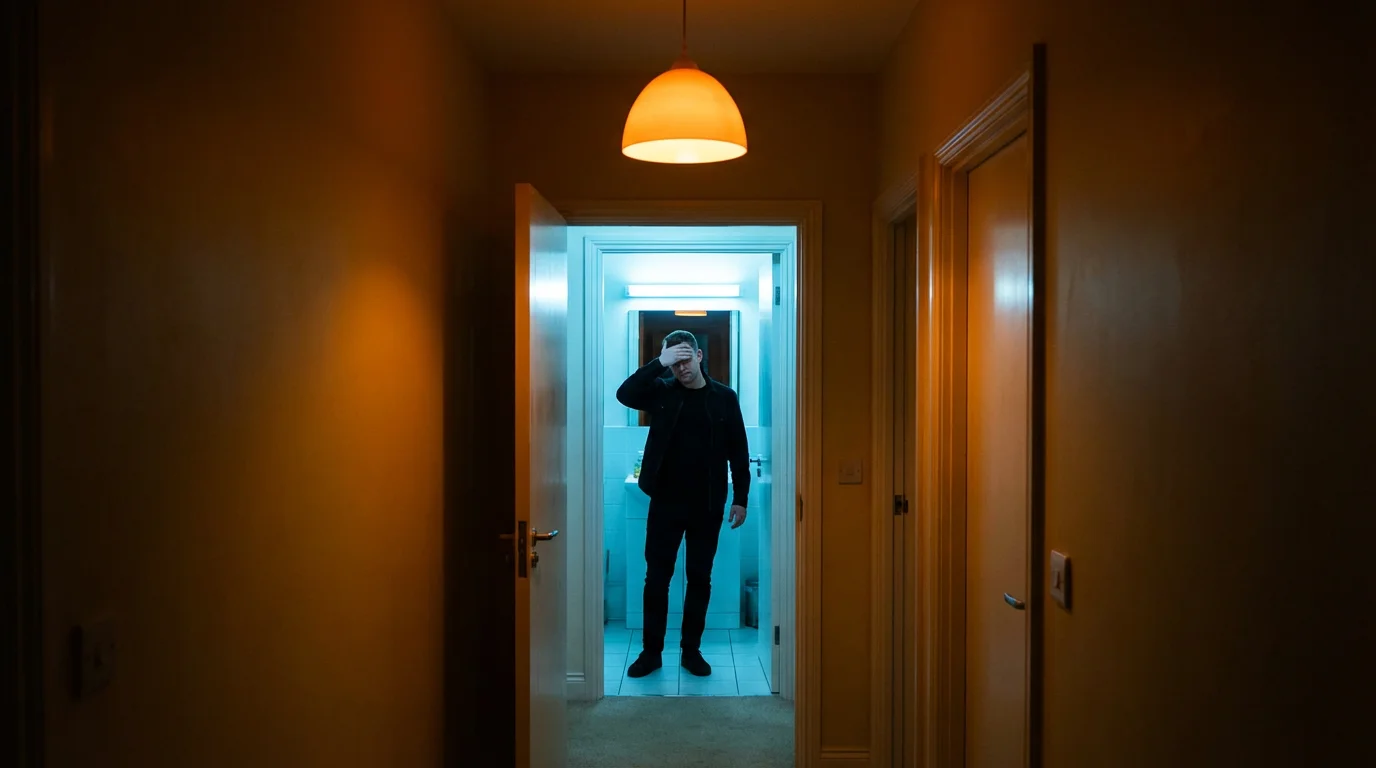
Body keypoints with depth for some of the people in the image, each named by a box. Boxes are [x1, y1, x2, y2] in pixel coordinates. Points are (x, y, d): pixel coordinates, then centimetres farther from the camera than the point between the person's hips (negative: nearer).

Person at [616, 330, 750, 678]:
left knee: (699, 578, 8)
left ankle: (691, 650, 20)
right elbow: (625, 394, -18)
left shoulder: (724, 397, 1)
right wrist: (659, 363, -22)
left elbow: (738, 451, 3)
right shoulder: (661, 391, 1)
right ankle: (652, 651, 15)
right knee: (656, 576, 4)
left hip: (707, 505, 0)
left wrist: (740, 498, 0)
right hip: (666, 502, 0)